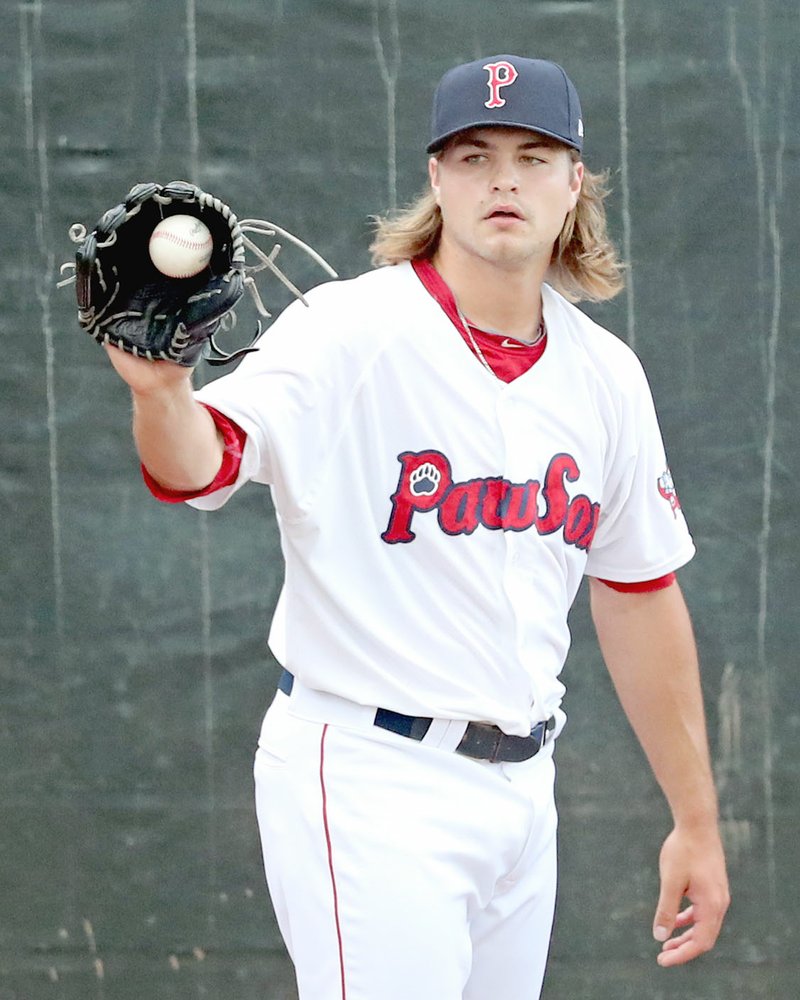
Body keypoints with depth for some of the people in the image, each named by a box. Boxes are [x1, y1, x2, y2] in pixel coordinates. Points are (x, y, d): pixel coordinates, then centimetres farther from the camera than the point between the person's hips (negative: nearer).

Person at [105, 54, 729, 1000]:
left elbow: (638, 598, 16)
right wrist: (162, 392, -51)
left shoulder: (604, 374, 8)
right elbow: (202, 464, -27)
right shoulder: (347, 330, -11)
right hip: (368, 779, -6)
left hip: (519, 784, 6)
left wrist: (696, 823, 17)